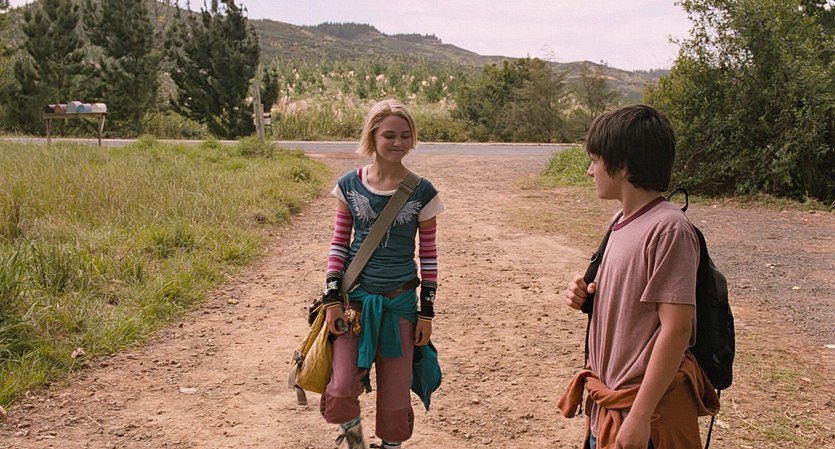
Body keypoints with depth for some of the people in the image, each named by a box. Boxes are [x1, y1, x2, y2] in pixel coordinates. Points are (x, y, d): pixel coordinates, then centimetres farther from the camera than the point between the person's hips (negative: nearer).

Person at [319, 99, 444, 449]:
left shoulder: (422, 192, -5)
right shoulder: (350, 185, -2)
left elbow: (429, 253, 1)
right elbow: (339, 243, 3)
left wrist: (427, 310, 0)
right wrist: (332, 298, -3)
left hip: (399, 302, 0)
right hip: (355, 299, 0)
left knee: (395, 395, 7)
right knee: (341, 393, -10)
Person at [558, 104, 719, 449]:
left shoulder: (668, 229, -19)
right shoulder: (623, 220, 6)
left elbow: (676, 328, -21)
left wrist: (639, 417, -21)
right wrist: (587, 296, -3)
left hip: (645, 406, -8)